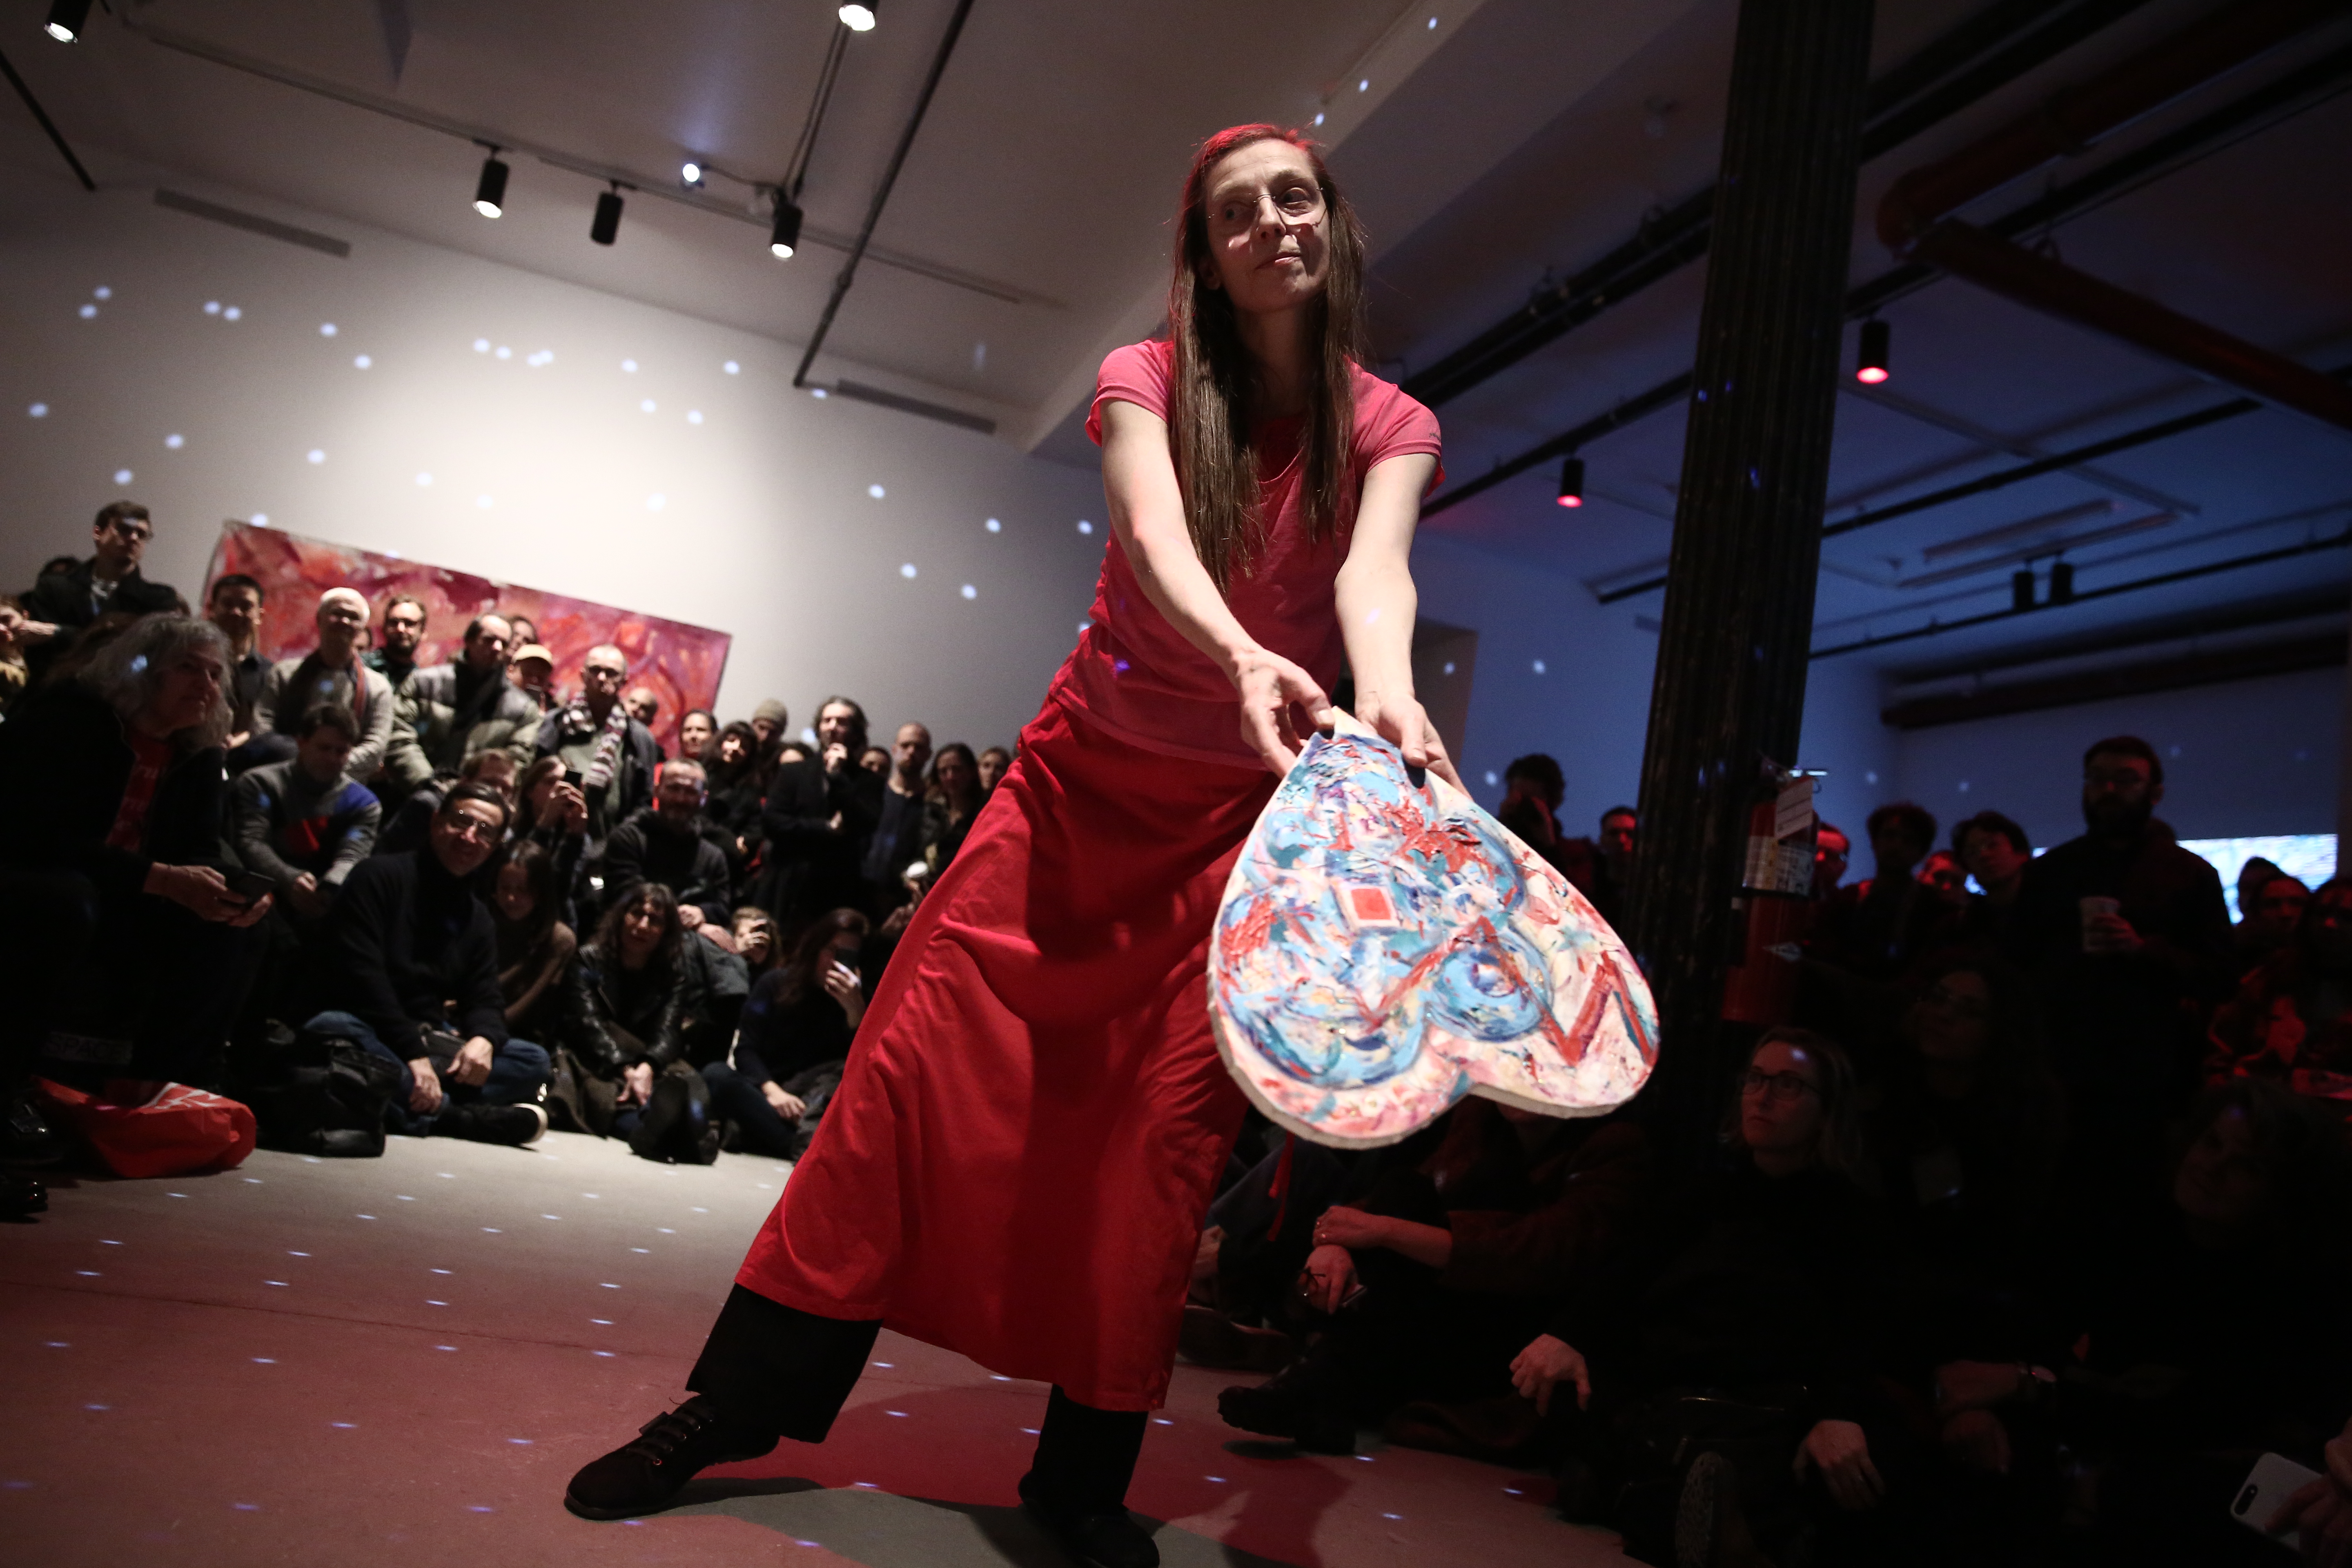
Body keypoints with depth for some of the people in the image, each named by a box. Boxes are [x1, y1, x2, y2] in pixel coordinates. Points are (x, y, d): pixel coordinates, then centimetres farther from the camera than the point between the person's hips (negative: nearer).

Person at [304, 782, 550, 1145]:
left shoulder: (478, 919, 17)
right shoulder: (381, 876, -3)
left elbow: (486, 1000, 11)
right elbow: (360, 972, -15)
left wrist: (484, 1039, -16)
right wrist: (412, 1053, -25)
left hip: (427, 1042, 6)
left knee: (534, 1062, -12)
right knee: (332, 1029, -39)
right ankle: (461, 1117, -41)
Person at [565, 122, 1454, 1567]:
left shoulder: (1391, 429, -1)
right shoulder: (1145, 380, -4)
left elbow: (1374, 576, -21)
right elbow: (1157, 538, -25)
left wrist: (1388, 697, -44)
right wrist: (1243, 659, -46)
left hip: (1246, 812, 1)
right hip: (1083, 774, 0)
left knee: (1169, 1127, -2)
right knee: (919, 1057, -4)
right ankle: (734, 1404, 11)